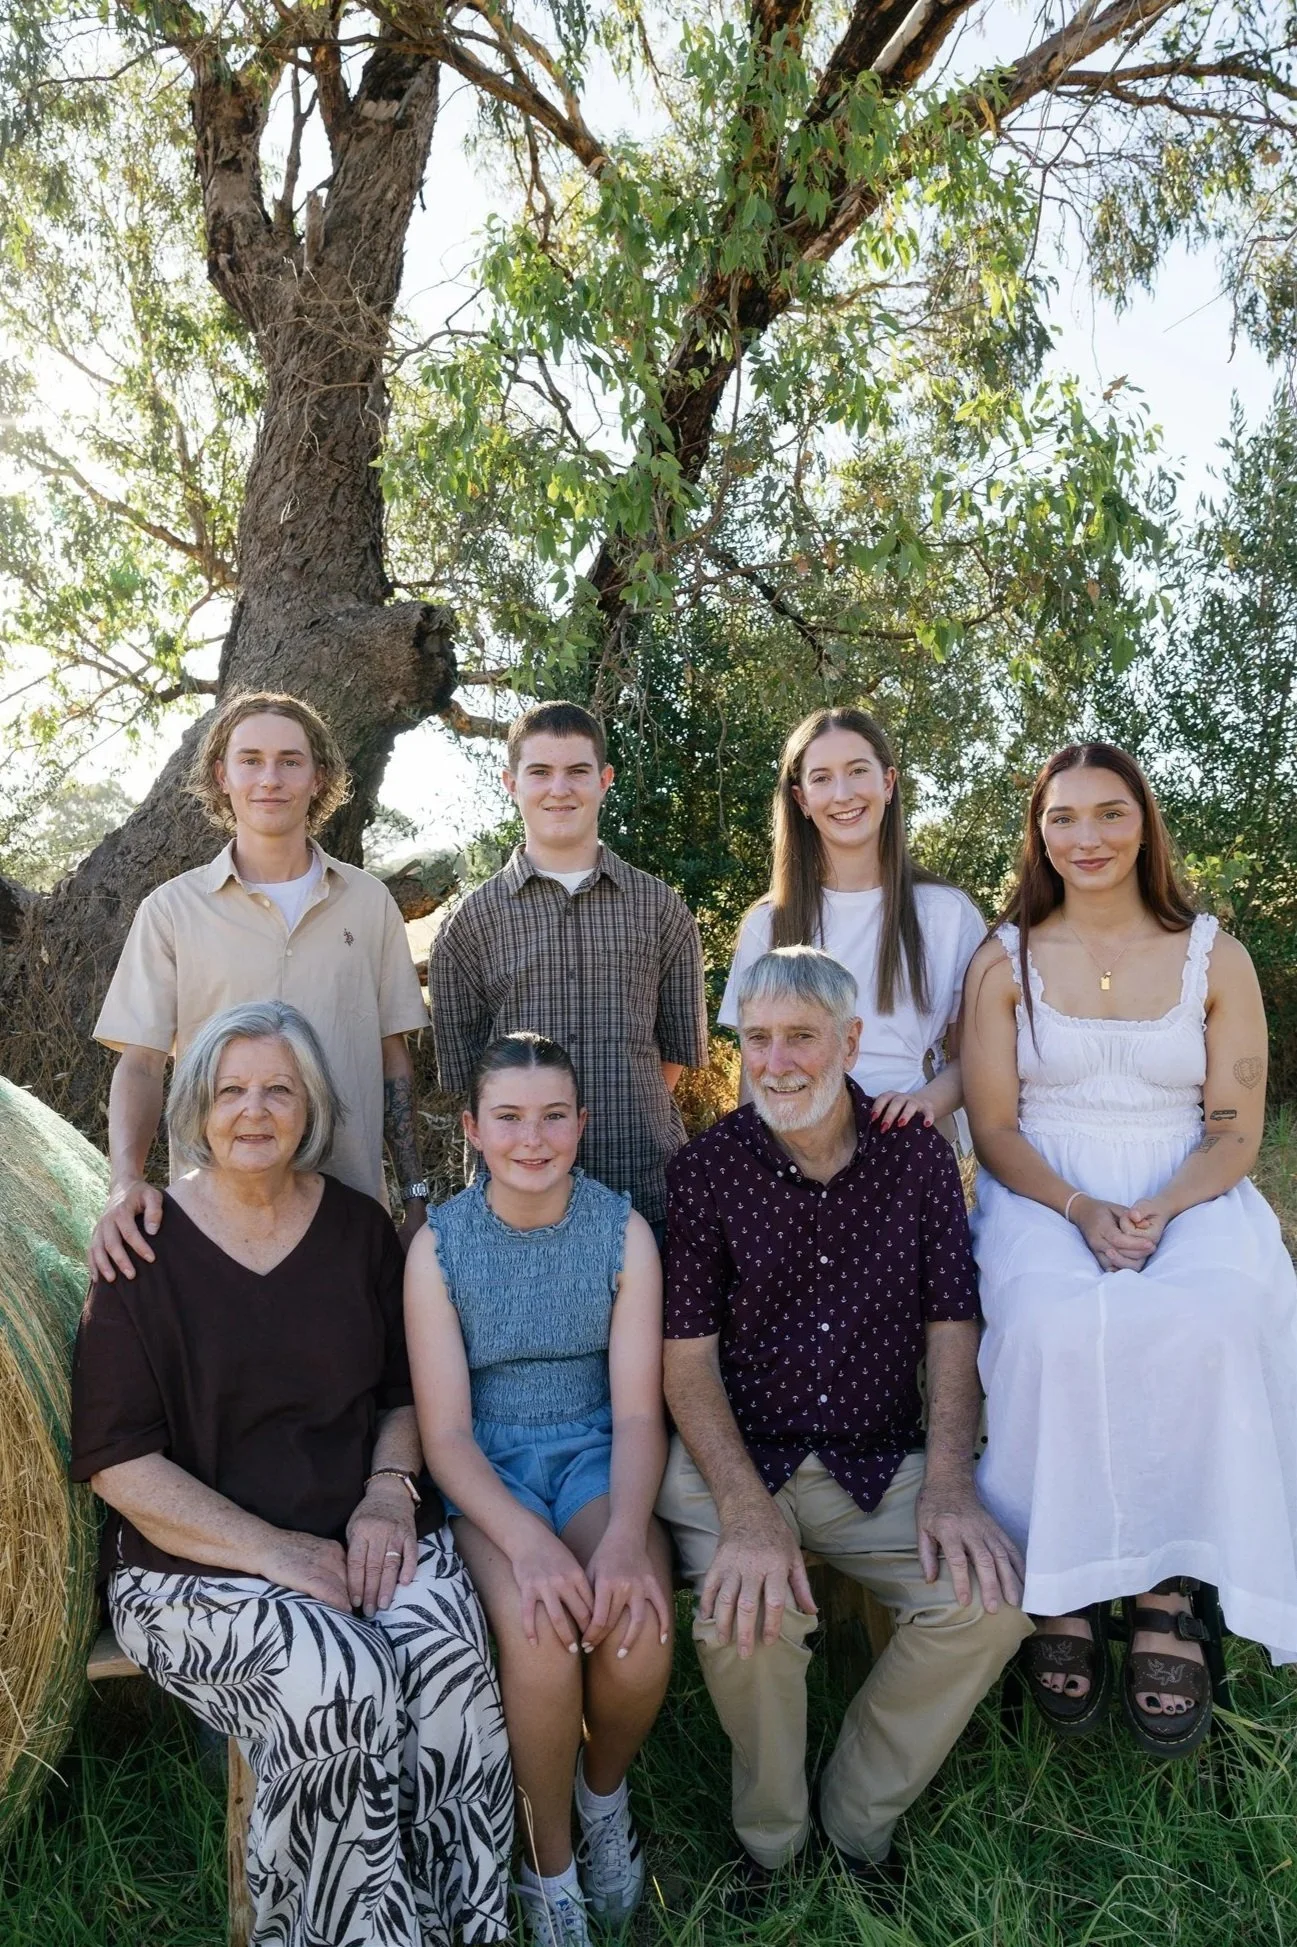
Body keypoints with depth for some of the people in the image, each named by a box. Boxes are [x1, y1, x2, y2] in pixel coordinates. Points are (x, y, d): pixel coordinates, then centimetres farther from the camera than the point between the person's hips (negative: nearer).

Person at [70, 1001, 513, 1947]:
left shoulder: (359, 1228, 8)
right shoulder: (147, 1250, -3)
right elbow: (118, 1460, -6)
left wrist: (388, 1493, -4)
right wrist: (276, 1552, -14)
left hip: (362, 1538, 3)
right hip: (198, 1560, -2)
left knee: (454, 1663, -26)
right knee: (343, 1682, -30)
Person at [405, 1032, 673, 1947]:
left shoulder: (622, 1230, -6)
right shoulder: (440, 1244, -8)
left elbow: (638, 1410, -9)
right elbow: (446, 1432, -10)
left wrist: (626, 1534, -29)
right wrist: (527, 1542, -28)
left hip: (595, 1453, 1)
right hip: (487, 1471, -1)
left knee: (636, 1618, -28)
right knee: (539, 1626, -30)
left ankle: (605, 1791, 8)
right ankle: (550, 1868, -1)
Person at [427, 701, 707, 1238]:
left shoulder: (660, 908, 7)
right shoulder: (473, 918, 4)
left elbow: (682, 1048, 11)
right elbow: (460, 1068, 5)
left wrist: (625, 1111, 4)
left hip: (648, 1189, 1)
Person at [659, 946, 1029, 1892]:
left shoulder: (919, 1154, 0)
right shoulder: (707, 1168, -6)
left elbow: (952, 1325, 1)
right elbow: (687, 1355, -9)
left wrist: (948, 1484, -12)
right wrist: (746, 1512, -21)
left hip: (879, 1459, 2)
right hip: (734, 1454, -2)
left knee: (992, 1596, -20)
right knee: (747, 1615, -28)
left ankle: (857, 1820, 5)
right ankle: (770, 1840, 4)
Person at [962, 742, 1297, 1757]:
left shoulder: (1215, 957, 6)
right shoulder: (1006, 961, 6)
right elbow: (994, 1126, 3)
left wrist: (1158, 1211, -16)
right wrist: (1081, 1208, -15)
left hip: (1187, 1197, 1)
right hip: (1045, 1196, 0)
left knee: (1206, 1322, -33)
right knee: (1057, 1327, -33)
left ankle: (1166, 1593, -16)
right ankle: (1065, 1592, -15)